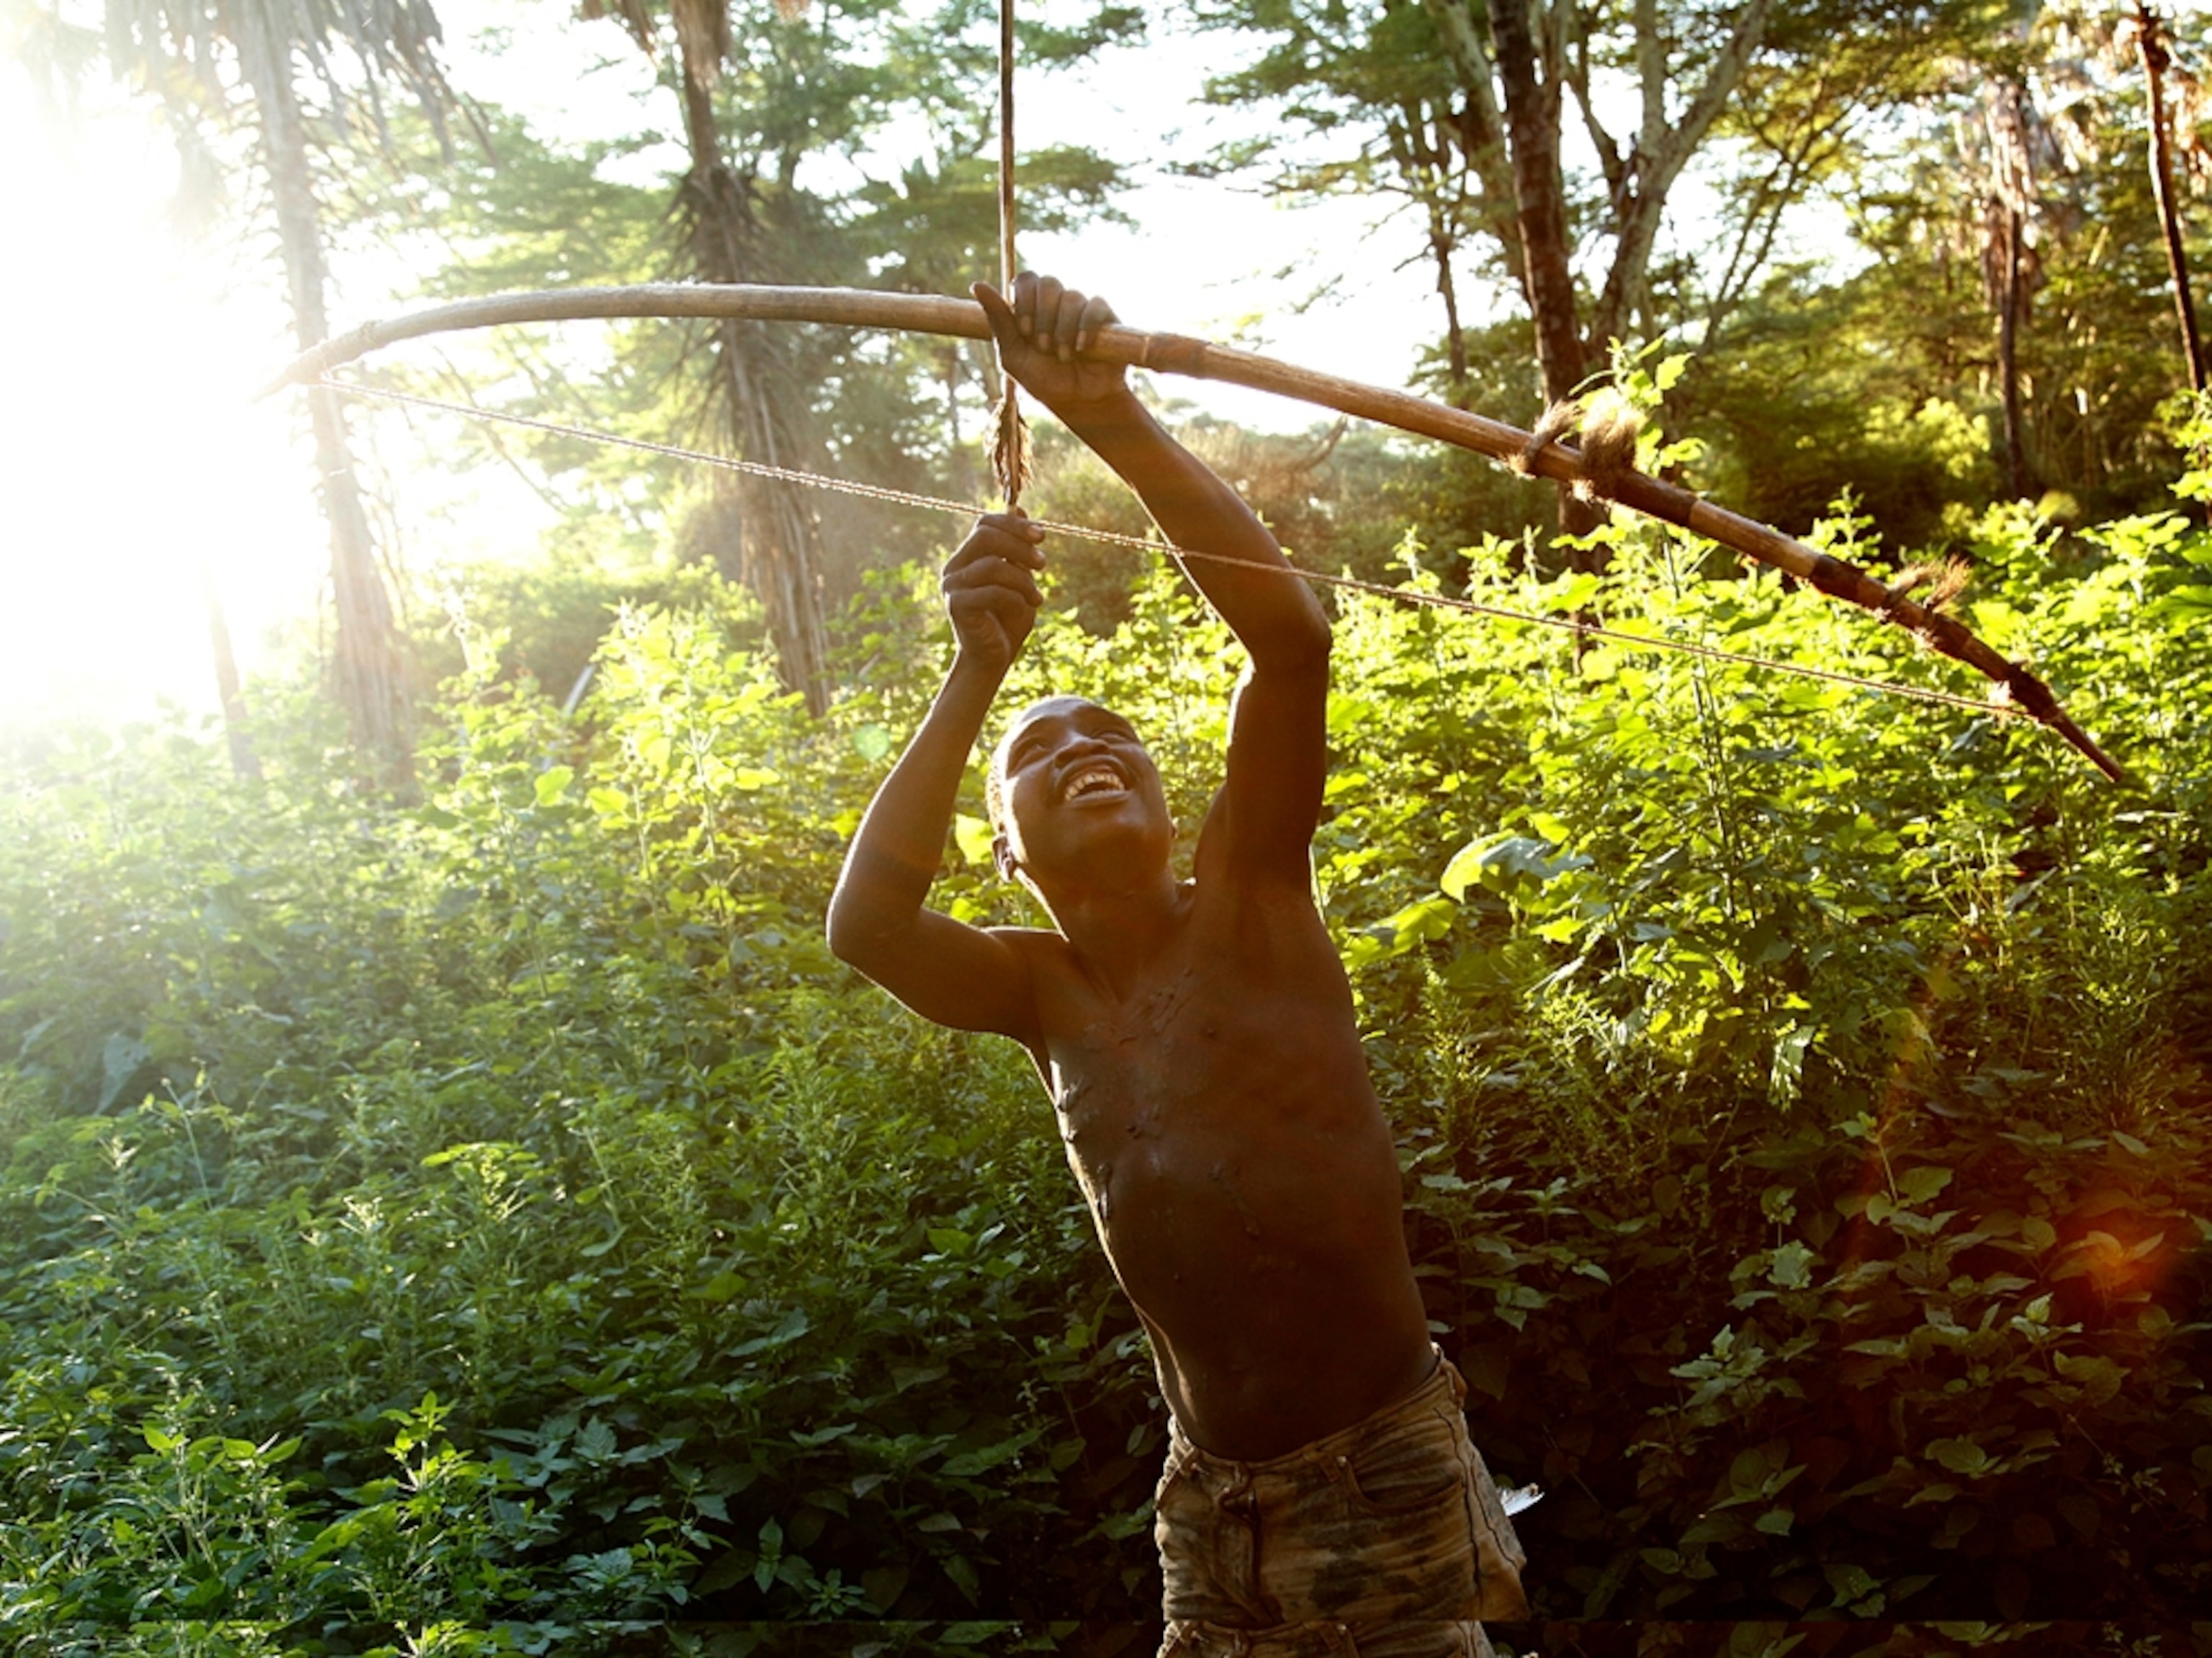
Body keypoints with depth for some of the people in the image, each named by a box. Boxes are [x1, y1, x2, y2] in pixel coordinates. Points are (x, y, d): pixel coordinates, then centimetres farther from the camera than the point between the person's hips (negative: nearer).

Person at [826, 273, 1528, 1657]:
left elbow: (1290, 632, -23)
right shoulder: (1041, 992, 1)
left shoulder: (1249, 904, -8)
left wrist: (1110, 415, -30)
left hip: (1390, 1471, -4)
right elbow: (865, 925, -20)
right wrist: (977, 677, -25)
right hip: (1213, 1506, 4)